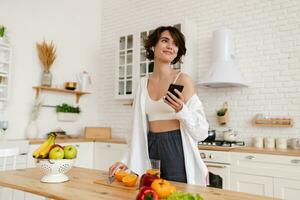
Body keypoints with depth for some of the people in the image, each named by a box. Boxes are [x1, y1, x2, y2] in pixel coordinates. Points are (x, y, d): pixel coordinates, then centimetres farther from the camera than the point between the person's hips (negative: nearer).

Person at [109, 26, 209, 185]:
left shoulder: (182, 80, -8)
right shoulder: (143, 83, 7)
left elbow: (201, 132, -8)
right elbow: (138, 127, 9)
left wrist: (181, 110, -25)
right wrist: (127, 161, 4)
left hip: (176, 148, -4)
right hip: (150, 149, 4)